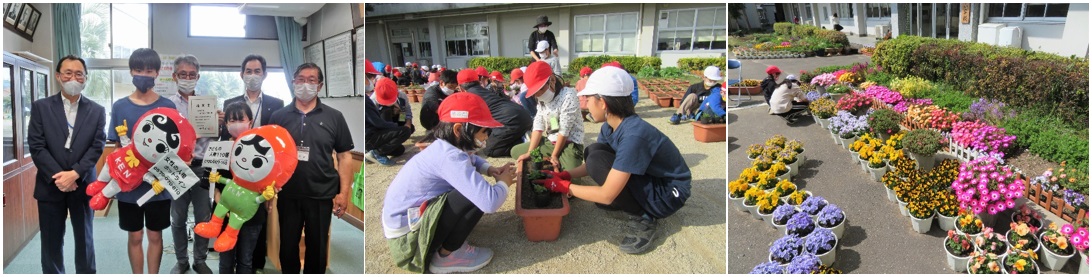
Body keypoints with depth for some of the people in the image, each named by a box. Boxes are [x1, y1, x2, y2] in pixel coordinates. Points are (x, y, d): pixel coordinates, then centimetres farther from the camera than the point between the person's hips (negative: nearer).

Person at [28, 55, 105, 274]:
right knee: (51, 241, 9)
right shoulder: (41, 107, 1)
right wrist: (59, 177, -15)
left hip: (82, 185, 0)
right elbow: (36, 146, -6)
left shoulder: (97, 111, 3)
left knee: (85, 239, 10)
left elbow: (97, 147, -4)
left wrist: (75, 174, -17)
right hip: (50, 186, 0)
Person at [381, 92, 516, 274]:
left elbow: (472, 159, 28)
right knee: (478, 196, -21)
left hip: (407, 216, 10)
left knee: (475, 187, 11)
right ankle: (446, 256, -5)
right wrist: (504, 183, -10)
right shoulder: (449, 156, -25)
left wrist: (489, 169, 6)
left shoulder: (444, 147, 3)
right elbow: (489, 203, -32)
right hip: (407, 237, -10)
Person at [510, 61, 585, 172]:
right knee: (516, 151, 9)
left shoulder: (568, 95, -18)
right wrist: (529, 153, -9)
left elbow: (564, 131, -18)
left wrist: (554, 155, -14)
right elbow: (538, 126, 0)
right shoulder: (542, 99, 7)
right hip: (550, 142, 8)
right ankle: (549, 164, -2)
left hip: (570, 144, -8)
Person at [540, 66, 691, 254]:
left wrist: (564, 187, -19)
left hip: (669, 195, -9)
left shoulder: (633, 135, -31)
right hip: (648, 180, 9)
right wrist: (564, 175, -5)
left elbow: (607, 196, -29)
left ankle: (642, 218, -8)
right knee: (592, 152, 2)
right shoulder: (611, 126, -4)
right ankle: (639, 205, 6)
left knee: (597, 159, -22)